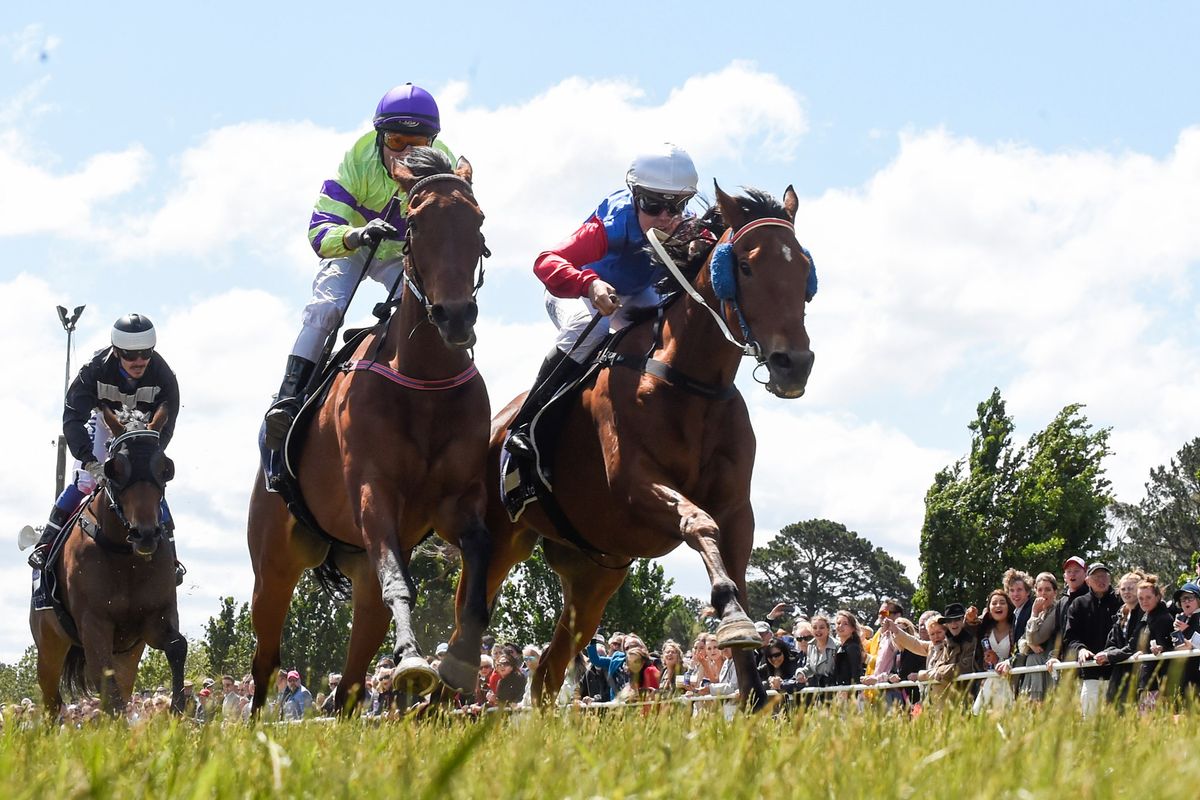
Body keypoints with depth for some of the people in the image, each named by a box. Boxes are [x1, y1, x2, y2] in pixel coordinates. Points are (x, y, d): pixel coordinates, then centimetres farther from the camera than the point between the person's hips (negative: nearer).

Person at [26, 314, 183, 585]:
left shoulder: (163, 377, -32)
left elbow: (164, 427, -27)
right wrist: (89, 460, -51)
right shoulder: (95, 370, -35)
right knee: (83, 481, -15)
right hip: (104, 424, -1)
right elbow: (72, 418, -38)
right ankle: (45, 544, -9)